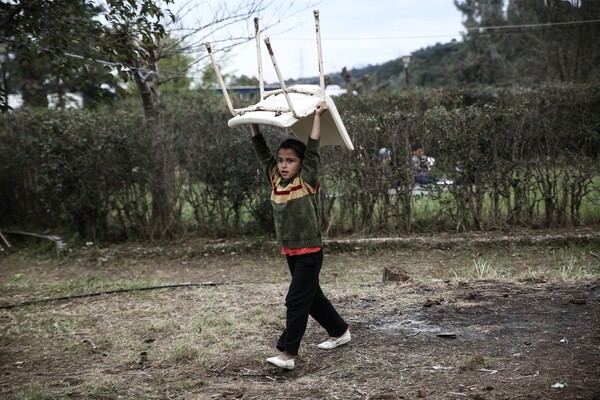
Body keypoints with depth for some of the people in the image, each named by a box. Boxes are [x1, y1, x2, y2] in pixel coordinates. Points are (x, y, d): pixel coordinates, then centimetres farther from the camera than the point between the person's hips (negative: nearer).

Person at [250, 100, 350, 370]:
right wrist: (253, 123, 5)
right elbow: (262, 152, 7)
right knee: (312, 297, 17)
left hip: (310, 251, -7)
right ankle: (339, 332, 34)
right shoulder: (275, 180, 3)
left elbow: (312, 150, -20)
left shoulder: (307, 181, -12)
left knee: (296, 301, -10)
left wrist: (317, 116, -21)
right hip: (290, 252, 7)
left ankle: (287, 353, -9)